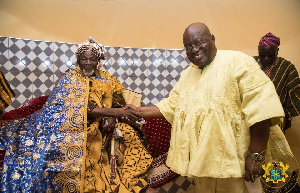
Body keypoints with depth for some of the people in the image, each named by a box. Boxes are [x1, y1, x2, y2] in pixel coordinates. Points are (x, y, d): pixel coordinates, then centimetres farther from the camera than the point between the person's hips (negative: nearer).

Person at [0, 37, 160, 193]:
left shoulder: (105, 79, 11)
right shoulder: (71, 78, -2)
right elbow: (77, 109, -15)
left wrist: (110, 117, -15)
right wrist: (113, 112, -21)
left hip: (99, 126, 5)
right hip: (76, 128, -4)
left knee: (127, 134, -10)